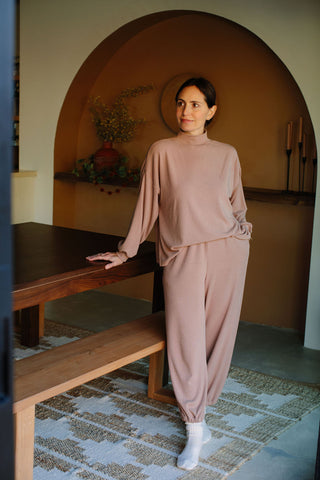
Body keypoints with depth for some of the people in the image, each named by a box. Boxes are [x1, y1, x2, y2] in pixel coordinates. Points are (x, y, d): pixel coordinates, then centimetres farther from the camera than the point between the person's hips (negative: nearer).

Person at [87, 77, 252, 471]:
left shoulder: (227, 154, 10)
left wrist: (240, 229, 2)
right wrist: (126, 250, 9)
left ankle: (197, 407, 26)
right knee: (185, 339, -5)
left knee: (217, 335, 6)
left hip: (227, 251, 2)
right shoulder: (162, 151, 4)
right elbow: (147, 205, 8)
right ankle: (195, 428, 9)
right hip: (181, 255, -2)